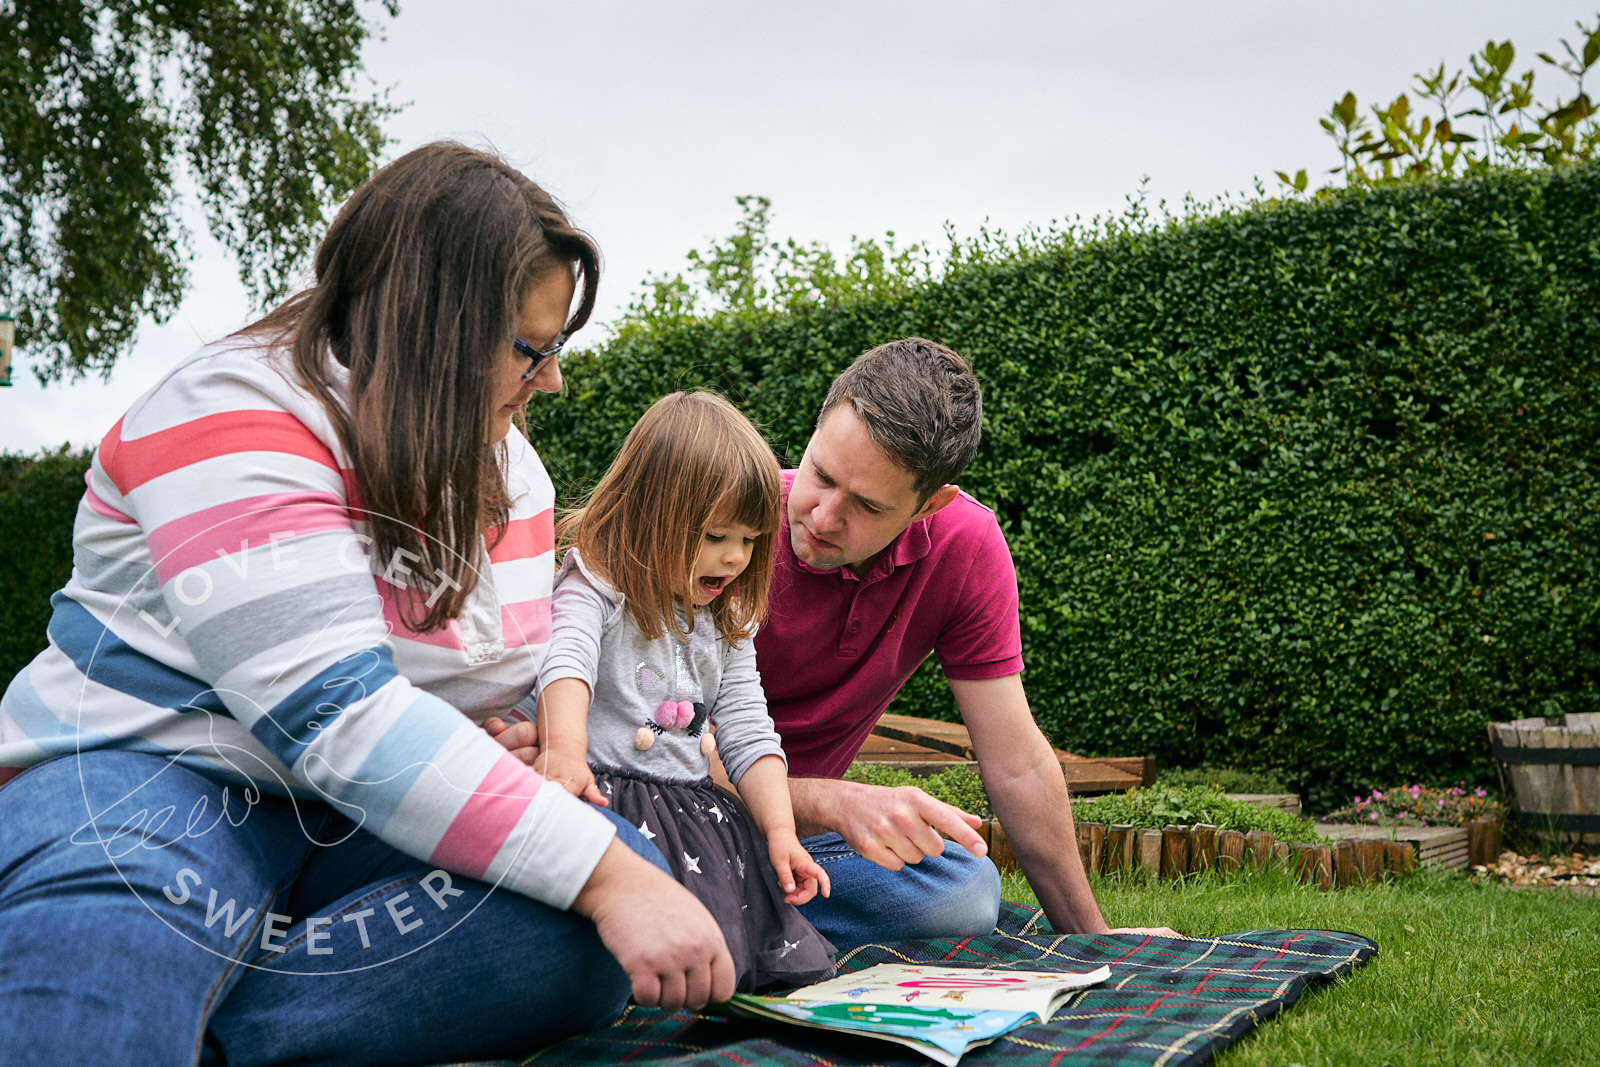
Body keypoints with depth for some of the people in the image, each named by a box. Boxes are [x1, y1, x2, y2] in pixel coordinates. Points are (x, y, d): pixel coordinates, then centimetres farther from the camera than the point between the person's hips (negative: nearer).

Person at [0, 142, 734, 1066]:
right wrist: (601, 873, -31)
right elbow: (337, 715, -27)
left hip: (377, 810, 9)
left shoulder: (506, 463, 10)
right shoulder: (239, 415, -15)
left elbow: (526, 678, 21)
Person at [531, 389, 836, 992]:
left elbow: (748, 732, 15)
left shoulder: (726, 621, 17)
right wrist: (564, 749, -44)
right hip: (606, 789, -6)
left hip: (693, 801, 6)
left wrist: (781, 829, 2)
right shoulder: (597, 585, -3)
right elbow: (567, 663, -23)